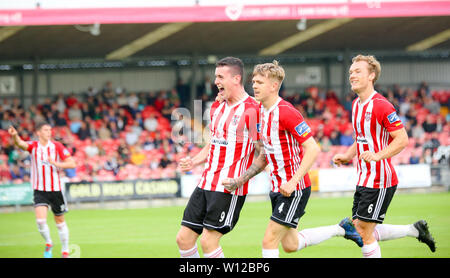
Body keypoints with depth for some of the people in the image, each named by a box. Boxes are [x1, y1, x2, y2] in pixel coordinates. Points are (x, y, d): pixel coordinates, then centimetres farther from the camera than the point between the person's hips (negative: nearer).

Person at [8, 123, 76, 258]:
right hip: (39, 190, -1)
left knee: (60, 221, 10)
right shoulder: (33, 146, -3)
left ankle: (65, 251, 25)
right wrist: (15, 136, -47)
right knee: (40, 220, -16)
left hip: (56, 190, 1)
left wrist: (56, 163, -20)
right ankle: (48, 243, 11)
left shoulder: (57, 146, -2)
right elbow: (21, 144, -25)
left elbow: (72, 163, -4)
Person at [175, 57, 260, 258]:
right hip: (206, 183, 8)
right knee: (184, 238, 5)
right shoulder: (217, 107, 14)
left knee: (208, 241, -13)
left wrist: (241, 178, -19)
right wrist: (193, 162, 7)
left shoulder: (250, 110, -12)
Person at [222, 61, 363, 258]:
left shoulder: (286, 112, -18)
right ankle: (341, 229, 32)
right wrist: (240, 180, 9)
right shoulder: (262, 112, 9)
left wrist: (292, 182, -28)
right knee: (290, 245, 16)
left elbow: (312, 149, -21)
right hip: (278, 188, 9)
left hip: (295, 188, -9)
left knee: (269, 241, -11)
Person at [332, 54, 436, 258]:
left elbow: (402, 139, -18)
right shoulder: (356, 105, 13)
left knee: (365, 233, -7)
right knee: (360, 230, 9)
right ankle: (415, 230, 22)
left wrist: (377, 156, -30)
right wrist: (347, 156, 9)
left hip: (379, 180, -9)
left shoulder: (381, 105, -15)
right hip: (363, 179, 9)